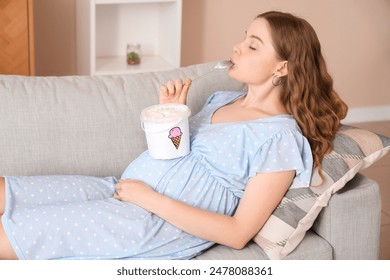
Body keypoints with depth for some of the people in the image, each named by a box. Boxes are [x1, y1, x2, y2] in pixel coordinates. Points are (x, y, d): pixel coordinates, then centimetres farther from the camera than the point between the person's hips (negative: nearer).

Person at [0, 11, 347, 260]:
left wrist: (150, 199, -15)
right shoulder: (221, 99, 16)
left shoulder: (280, 137, -9)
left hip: (159, 222, -8)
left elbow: (237, 234, -14)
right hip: (124, 189, 9)